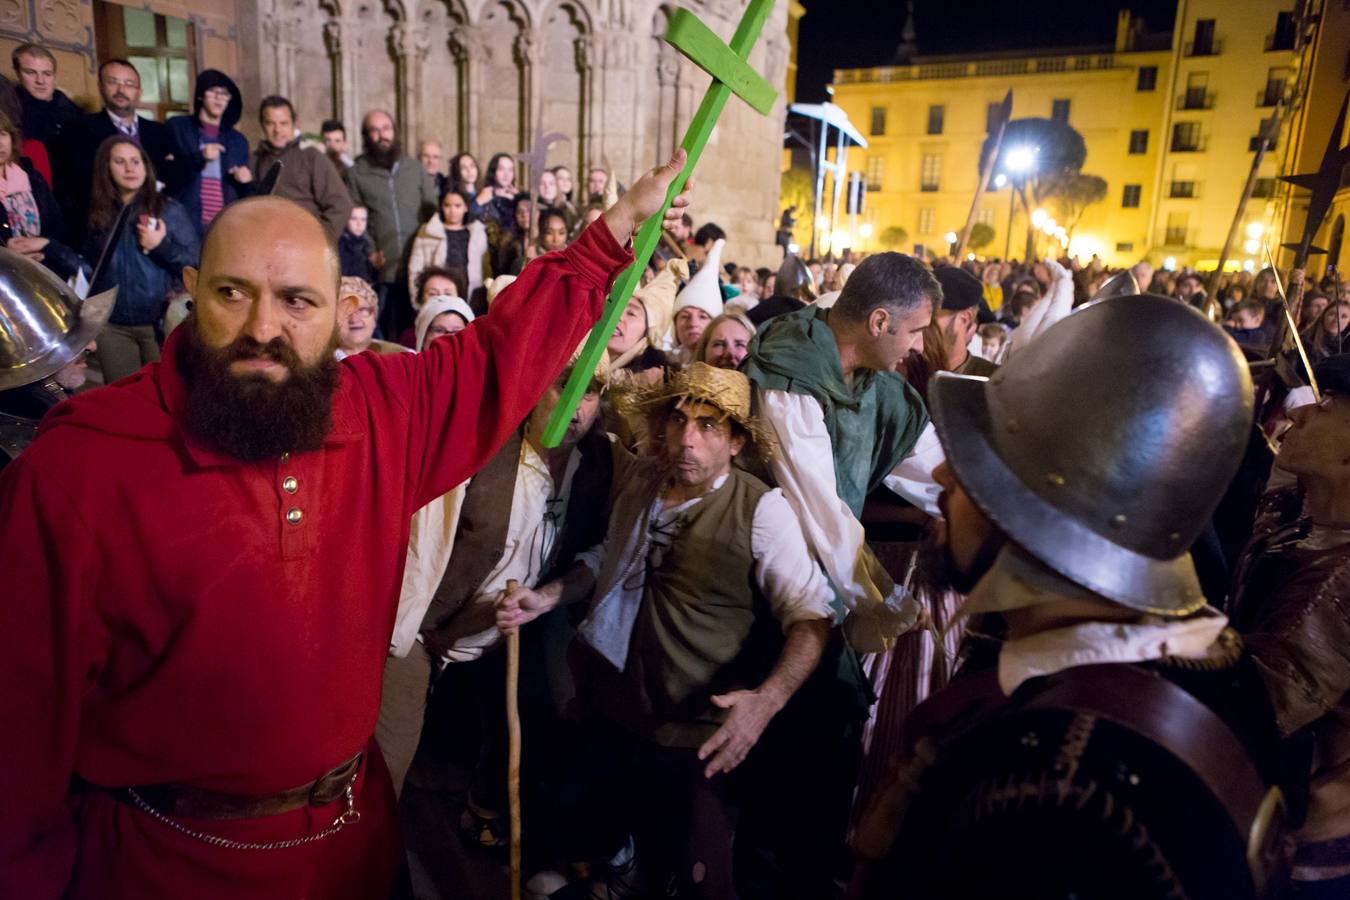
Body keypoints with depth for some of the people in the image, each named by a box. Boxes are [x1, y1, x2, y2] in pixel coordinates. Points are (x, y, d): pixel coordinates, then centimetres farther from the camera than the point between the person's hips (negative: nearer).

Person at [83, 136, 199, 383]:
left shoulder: (170, 209, 0)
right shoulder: (97, 214, 7)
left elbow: (196, 264, -4)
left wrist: (163, 246, -17)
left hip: (160, 322, -3)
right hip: (112, 325, 3)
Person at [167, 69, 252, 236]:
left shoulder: (238, 140, 18)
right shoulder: (176, 127, 11)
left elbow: (245, 194, 19)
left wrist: (245, 182, -3)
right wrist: (199, 157, -13)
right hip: (187, 222, -2)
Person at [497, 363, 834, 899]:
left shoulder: (761, 510, -16)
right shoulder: (641, 479, 2)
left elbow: (811, 617, -16)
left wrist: (766, 701, -30)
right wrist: (548, 598, 4)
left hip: (697, 737, -5)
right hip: (614, 716, 6)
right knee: (586, 847, 20)